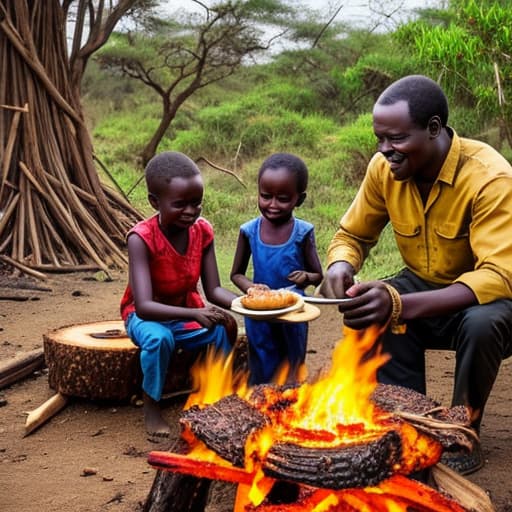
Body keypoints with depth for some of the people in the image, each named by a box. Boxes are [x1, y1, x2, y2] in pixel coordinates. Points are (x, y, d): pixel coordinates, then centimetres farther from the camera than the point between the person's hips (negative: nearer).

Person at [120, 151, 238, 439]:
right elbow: (143, 305, -38)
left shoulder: (202, 231, -13)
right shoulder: (142, 238, -29)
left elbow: (213, 289, -14)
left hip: (188, 312, 4)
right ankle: (152, 405, -11)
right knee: (159, 338, -37)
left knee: (224, 330, -25)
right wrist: (195, 315, -52)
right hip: (148, 317, -4)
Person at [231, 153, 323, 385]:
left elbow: (318, 276, -2)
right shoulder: (249, 231, -7)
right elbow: (236, 274, 3)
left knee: (292, 377, 15)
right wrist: (251, 288, -17)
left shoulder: (303, 232, -11)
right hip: (259, 315, 1)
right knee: (261, 378, 15)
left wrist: (306, 277, -25)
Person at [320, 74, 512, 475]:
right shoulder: (383, 168, -12)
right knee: (370, 311, -24)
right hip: (425, 287, 5)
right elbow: (352, 235, 1)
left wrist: (400, 305, -51)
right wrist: (340, 268, -27)